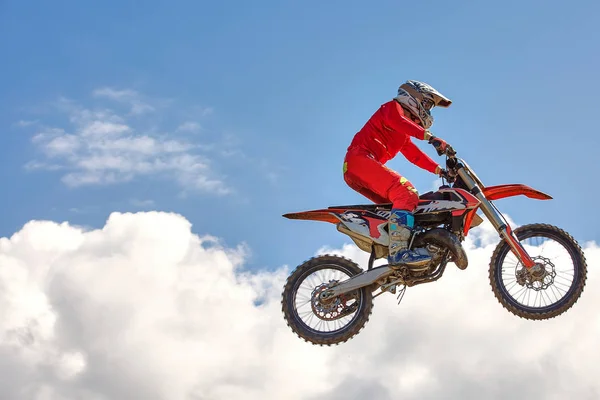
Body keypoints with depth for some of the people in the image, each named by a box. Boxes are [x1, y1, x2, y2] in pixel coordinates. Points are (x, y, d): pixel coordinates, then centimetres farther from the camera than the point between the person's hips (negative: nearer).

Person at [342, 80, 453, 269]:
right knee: (406, 192, -26)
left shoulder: (404, 134, 33)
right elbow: (395, 121, -18)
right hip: (360, 157, -10)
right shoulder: (393, 107, 5)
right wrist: (430, 137, -29)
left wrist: (440, 170, 12)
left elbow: (415, 155, 26)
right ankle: (399, 251, -41)